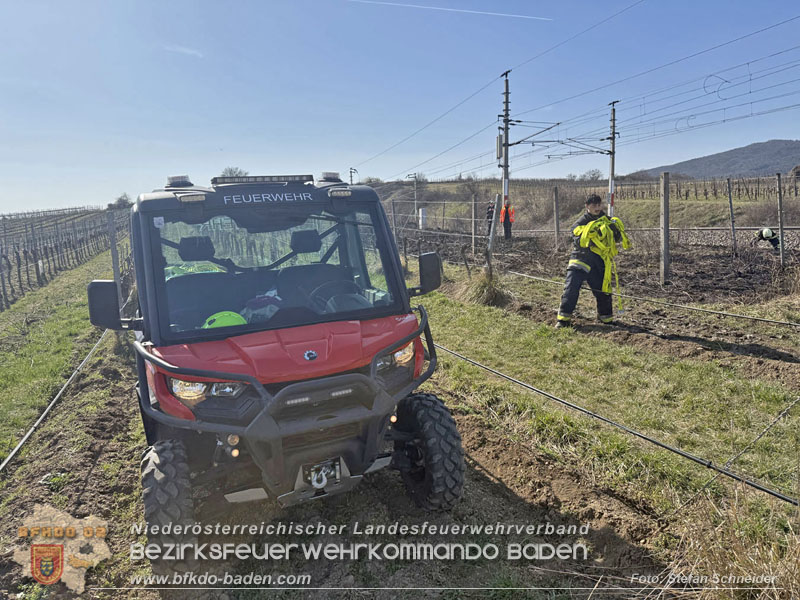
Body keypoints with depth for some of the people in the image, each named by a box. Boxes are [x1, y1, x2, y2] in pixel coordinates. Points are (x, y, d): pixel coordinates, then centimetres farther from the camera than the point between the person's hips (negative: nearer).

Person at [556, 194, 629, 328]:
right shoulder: (580, 223, -1)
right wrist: (588, 232, -27)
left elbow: (619, 239, 11)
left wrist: (616, 230, -9)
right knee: (571, 288, -16)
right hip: (581, 260, -3)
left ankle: (606, 318, 29)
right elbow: (578, 243, -14)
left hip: (600, 263, 3)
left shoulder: (607, 221, 12)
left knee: (604, 292, 7)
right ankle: (563, 318, -10)